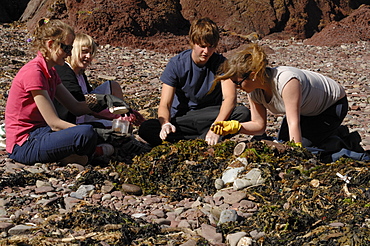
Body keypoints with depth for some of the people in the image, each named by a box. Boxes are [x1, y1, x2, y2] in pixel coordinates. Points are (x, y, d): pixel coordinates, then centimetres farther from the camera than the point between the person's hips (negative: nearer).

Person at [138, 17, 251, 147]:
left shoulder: (221, 63, -8)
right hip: (181, 120, 1)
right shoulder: (176, 64, -9)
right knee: (146, 129, -28)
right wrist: (165, 124, -38)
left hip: (212, 117, 0)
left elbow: (230, 97, -23)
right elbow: (164, 105, -14)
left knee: (243, 113, -29)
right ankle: (204, 140, -25)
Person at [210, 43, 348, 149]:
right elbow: (259, 125, -10)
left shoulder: (286, 81, -42)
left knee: (304, 144, -22)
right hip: (306, 111, 8)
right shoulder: (254, 91, -17)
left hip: (333, 105, -8)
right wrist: (235, 127, -27)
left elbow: (294, 123, -45)